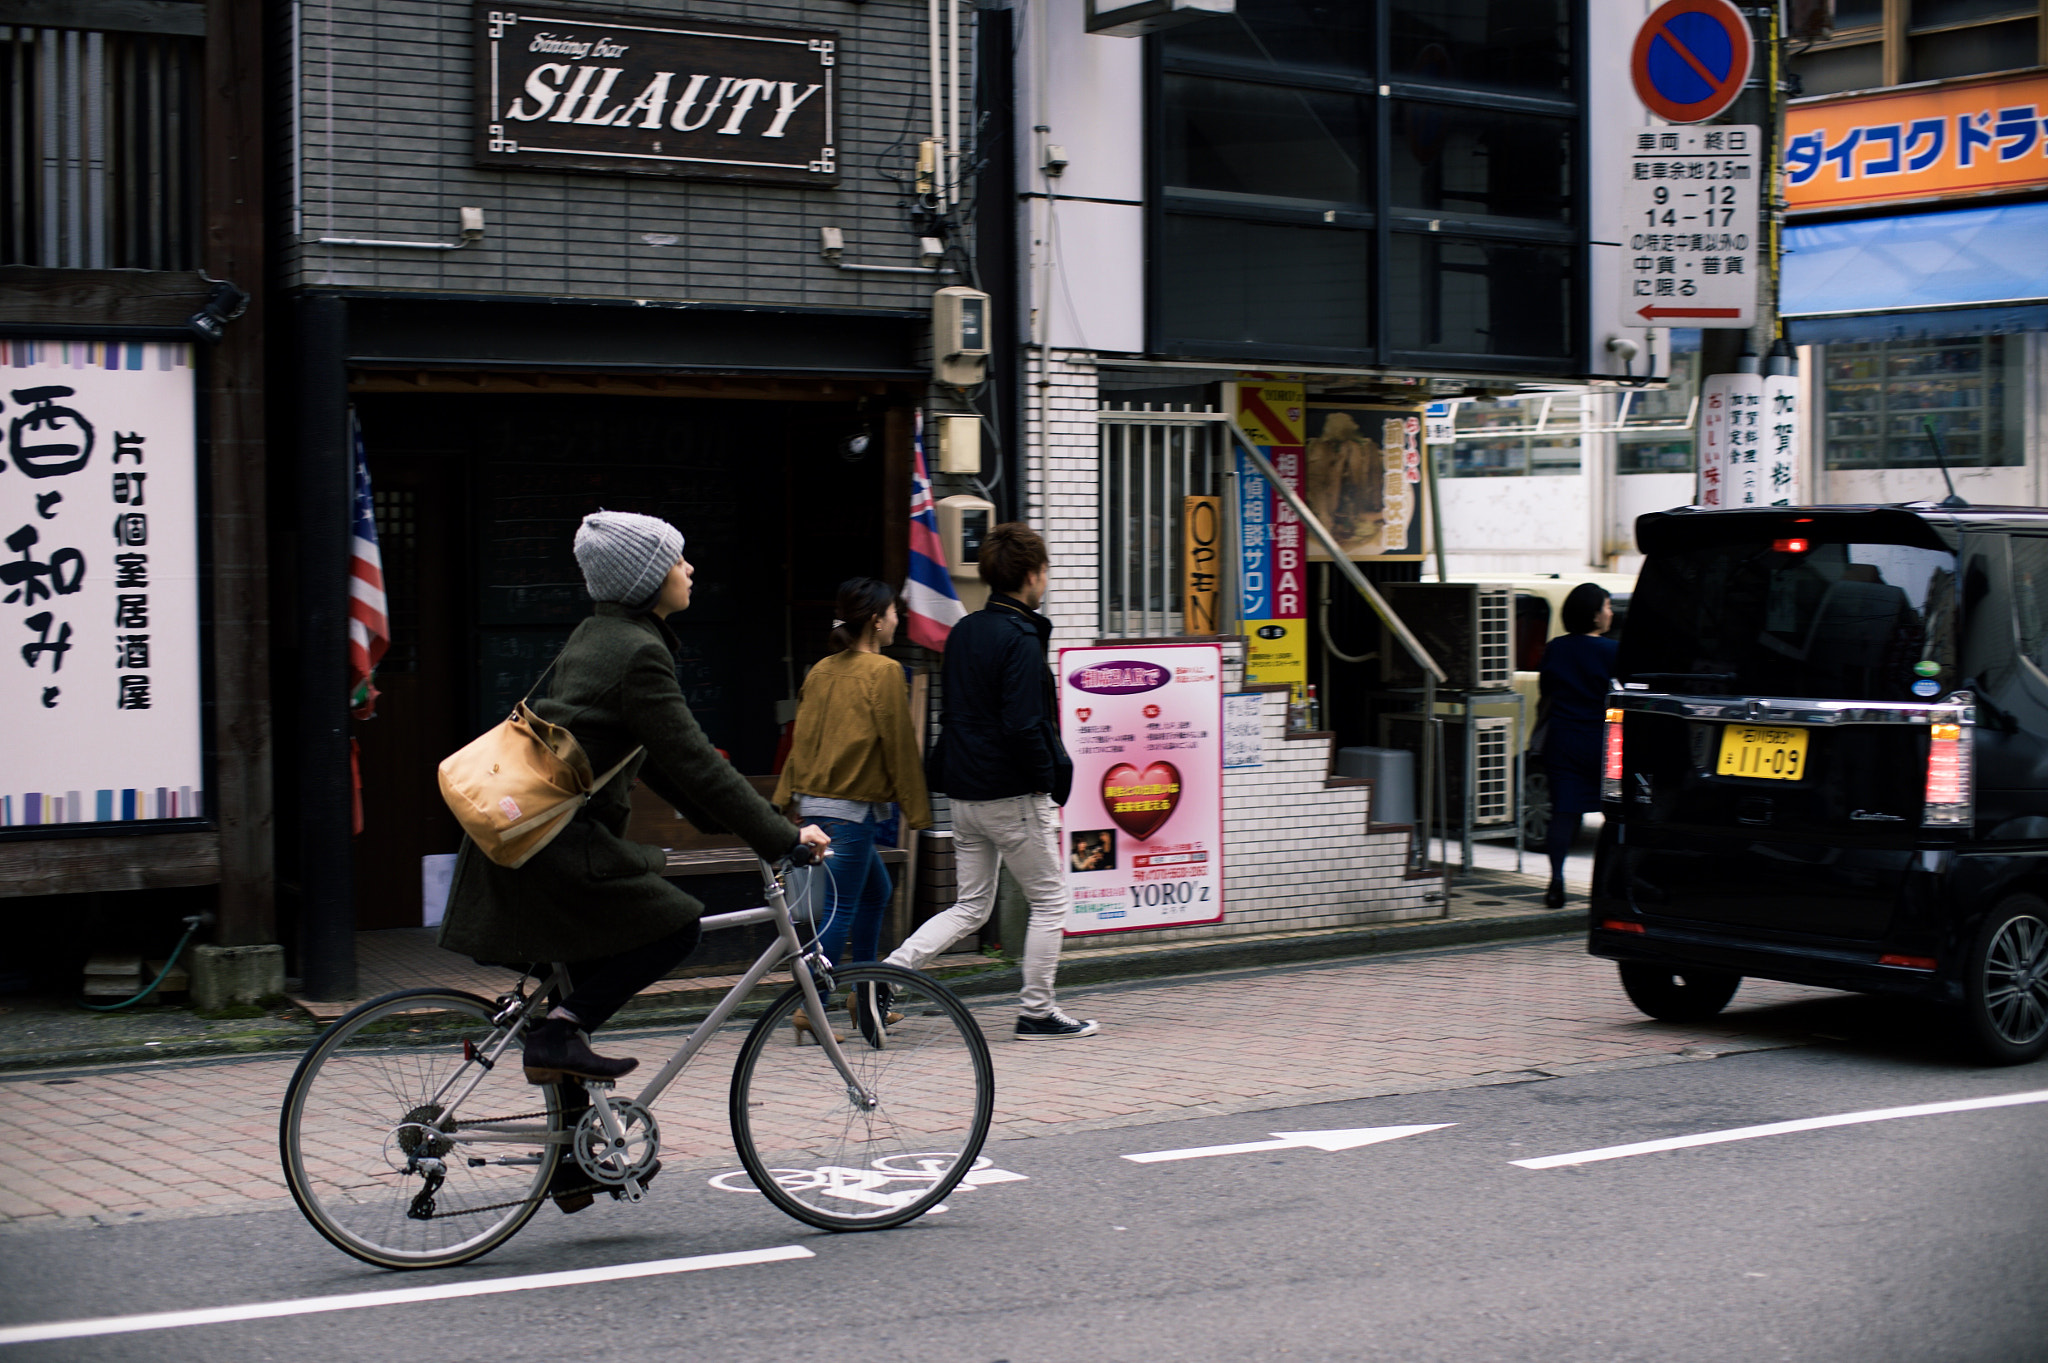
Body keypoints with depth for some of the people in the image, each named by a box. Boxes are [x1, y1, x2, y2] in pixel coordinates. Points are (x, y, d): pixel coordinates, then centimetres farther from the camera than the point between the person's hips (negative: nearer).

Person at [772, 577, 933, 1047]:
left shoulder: (822, 672, 11)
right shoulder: (884, 672, -10)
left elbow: (801, 739, 14)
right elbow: (898, 745, -10)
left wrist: (785, 798, 18)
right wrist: (917, 810, -4)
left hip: (816, 800, 8)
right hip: (851, 805, -8)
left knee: (876, 890, 20)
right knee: (841, 910, -5)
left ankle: (863, 994, 21)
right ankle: (809, 1008, -7)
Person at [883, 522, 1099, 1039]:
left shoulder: (963, 632, 11)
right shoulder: (1020, 638, -15)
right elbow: (1023, 726, -22)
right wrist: (1049, 783, -12)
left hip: (965, 797, 8)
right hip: (1014, 796, -8)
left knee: (970, 907, 14)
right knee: (1049, 902, 8)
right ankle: (1036, 1013, 13)